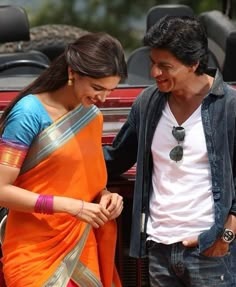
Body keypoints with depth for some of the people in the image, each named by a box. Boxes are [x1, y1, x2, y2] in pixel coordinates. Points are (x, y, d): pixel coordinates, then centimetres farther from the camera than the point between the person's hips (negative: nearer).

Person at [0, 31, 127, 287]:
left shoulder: (93, 115, 5)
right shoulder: (29, 113, -14)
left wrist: (104, 196, -3)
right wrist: (70, 206, -21)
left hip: (82, 249, 6)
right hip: (36, 254, -6)